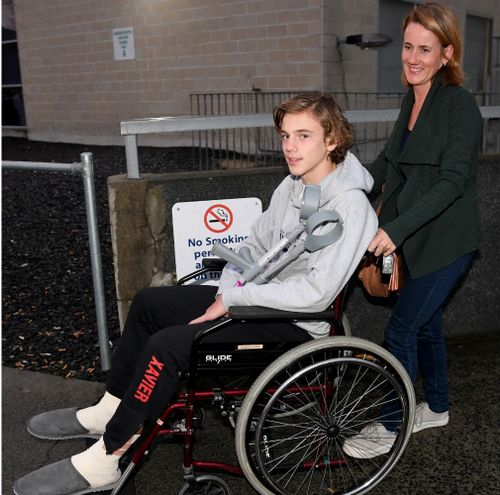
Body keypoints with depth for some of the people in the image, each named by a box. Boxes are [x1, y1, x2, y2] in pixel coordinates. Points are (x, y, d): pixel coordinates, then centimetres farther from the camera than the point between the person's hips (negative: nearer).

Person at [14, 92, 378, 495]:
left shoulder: (350, 206, -21)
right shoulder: (293, 185, 6)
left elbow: (316, 292, -28)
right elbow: (254, 246, 12)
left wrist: (234, 298, -20)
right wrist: (228, 293, -5)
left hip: (296, 325, -9)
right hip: (262, 299, 9)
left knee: (167, 346, -23)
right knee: (149, 302, 9)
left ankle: (103, 462, -5)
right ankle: (111, 409, 23)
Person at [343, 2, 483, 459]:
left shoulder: (459, 105, -17)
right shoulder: (413, 99, 7)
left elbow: (452, 180, -24)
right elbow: (389, 160, 16)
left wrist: (397, 228, -31)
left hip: (448, 241, -8)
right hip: (416, 236, 8)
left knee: (401, 328, -5)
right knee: (424, 322, 18)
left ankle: (387, 427, 12)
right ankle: (437, 408, 38)